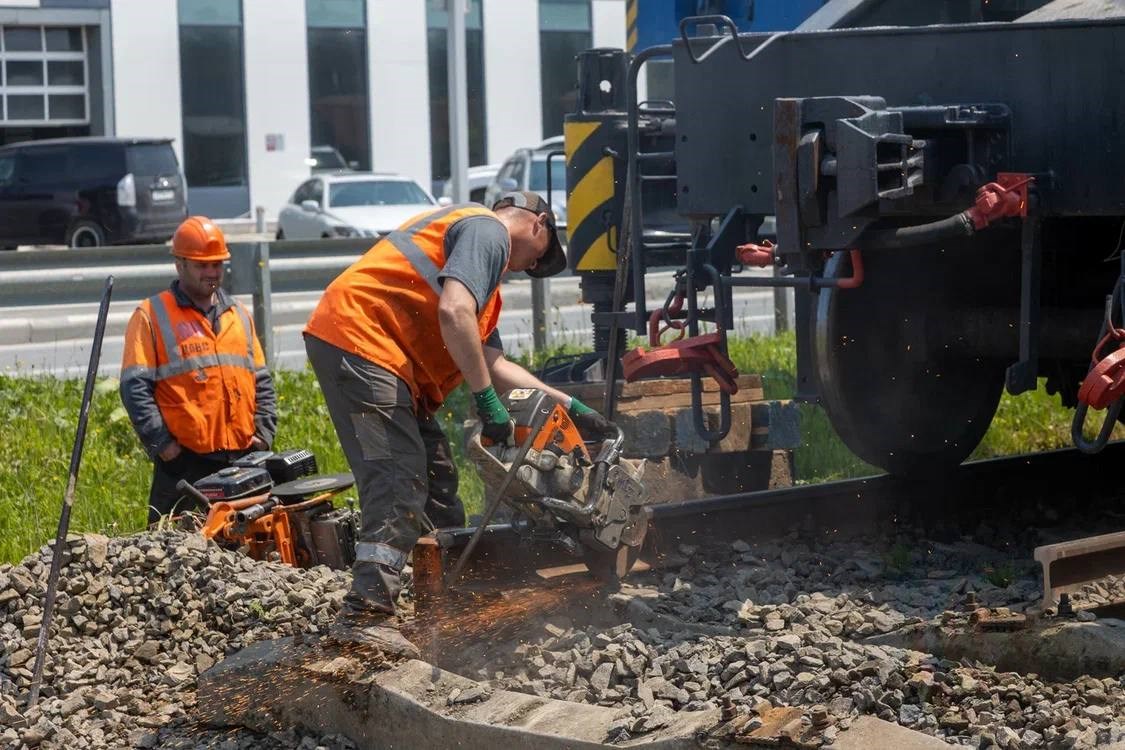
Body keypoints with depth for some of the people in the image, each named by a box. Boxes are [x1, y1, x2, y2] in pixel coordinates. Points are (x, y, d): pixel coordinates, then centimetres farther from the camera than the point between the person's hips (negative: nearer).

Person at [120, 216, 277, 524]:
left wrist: (264, 433, 7)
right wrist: (160, 443, -12)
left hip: (243, 458, 5)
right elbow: (135, 387, -6)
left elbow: (262, 381, 20)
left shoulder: (239, 314, 18)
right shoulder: (151, 316, 1)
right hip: (185, 461, -5)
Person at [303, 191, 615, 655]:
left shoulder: (481, 247, 29)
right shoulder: (488, 230, -3)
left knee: (436, 479, 14)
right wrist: (487, 402, -17)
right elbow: (453, 313, -21)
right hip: (359, 340, -11)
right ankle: (365, 615, -25)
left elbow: (492, 363, 22)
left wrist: (570, 407, 20)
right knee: (400, 482, -17)